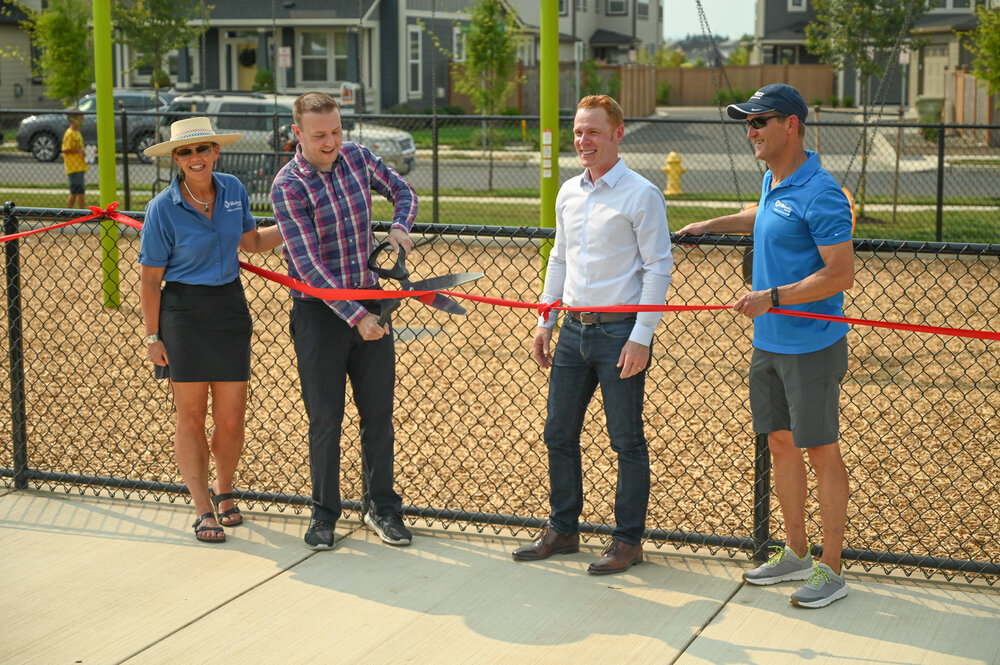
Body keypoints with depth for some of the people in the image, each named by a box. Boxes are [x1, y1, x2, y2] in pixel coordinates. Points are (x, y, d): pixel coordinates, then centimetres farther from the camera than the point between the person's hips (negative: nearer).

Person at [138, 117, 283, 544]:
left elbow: (252, 242, 17)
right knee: (191, 416, 3)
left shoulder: (233, 190, 2)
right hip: (184, 313, -4)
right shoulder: (163, 208, -11)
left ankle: (223, 490, 32)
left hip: (230, 308, 4)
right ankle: (203, 511, 15)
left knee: (231, 418, 5)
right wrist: (153, 337, -6)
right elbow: (149, 280, -6)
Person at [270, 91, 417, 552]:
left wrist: (399, 228, -5)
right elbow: (308, 265, -19)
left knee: (378, 412, 9)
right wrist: (355, 316, -25)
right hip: (319, 311, -4)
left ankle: (381, 506, 22)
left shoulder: (357, 156, 1)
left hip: (369, 300, 4)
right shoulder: (287, 186, -14)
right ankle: (324, 514, 17)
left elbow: (402, 191, 17)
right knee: (325, 418, 3)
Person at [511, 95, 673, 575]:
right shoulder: (568, 193, 11)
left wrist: (641, 337, -15)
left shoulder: (641, 195, -9)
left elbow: (658, 268, -10)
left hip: (620, 332, -7)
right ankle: (562, 530, 24)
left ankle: (629, 540, 13)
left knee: (627, 441, 2)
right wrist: (544, 322, 16)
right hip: (574, 329, 7)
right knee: (558, 434, 11)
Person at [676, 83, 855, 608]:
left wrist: (772, 298, -25)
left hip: (811, 345, -9)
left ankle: (831, 569, 9)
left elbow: (841, 274, -22)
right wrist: (711, 225, 36)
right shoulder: (772, 180, 9)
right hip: (768, 342, 9)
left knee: (821, 451, 0)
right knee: (780, 443, 14)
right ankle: (796, 553, 27)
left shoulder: (818, 194, -19)